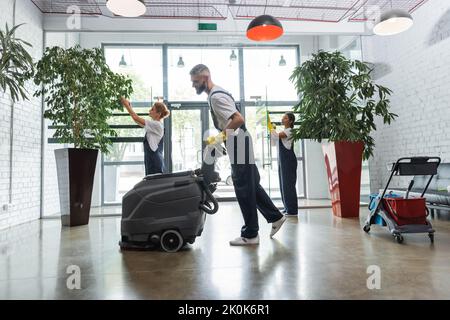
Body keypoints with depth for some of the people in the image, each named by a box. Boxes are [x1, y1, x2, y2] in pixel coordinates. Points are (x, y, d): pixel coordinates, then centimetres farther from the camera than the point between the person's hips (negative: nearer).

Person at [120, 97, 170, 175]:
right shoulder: (154, 125, 13)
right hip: (151, 161, 9)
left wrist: (126, 105, -4)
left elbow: (136, 118, -13)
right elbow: (138, 121, 18)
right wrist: (129, 107, 11)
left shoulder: (157, 125, -14)